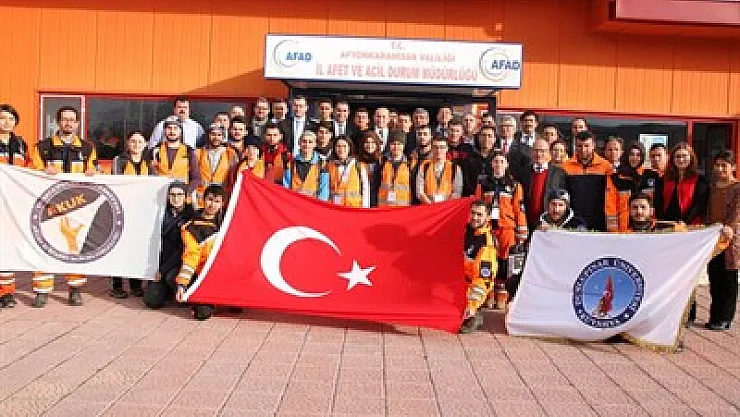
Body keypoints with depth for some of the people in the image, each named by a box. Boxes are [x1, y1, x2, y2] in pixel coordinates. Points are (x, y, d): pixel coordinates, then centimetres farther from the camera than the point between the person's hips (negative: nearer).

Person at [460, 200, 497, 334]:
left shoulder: (487, 242, -24)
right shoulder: (466, 229, -3)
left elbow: (483, 278, -28)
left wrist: (473, 306, -32)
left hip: (475, 283, -8)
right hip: (461, 276, 8)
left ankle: (473, 316, 3)